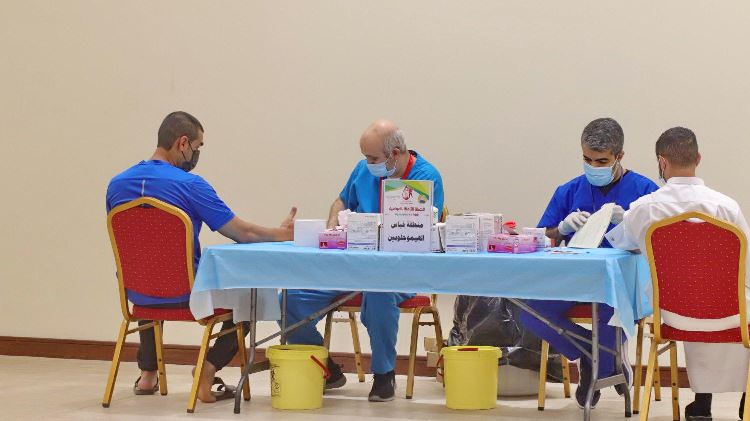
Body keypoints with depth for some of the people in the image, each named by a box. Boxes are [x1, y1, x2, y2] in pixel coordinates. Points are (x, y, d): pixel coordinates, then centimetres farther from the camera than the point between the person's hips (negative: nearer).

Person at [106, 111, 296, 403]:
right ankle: (208, 369, -1)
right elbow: (243, 233, -10)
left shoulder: (116, 184, 2)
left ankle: (147, 373, 32)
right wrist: (282, 233, 9)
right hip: (183, 294, -5)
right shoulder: (189, 184, -14)